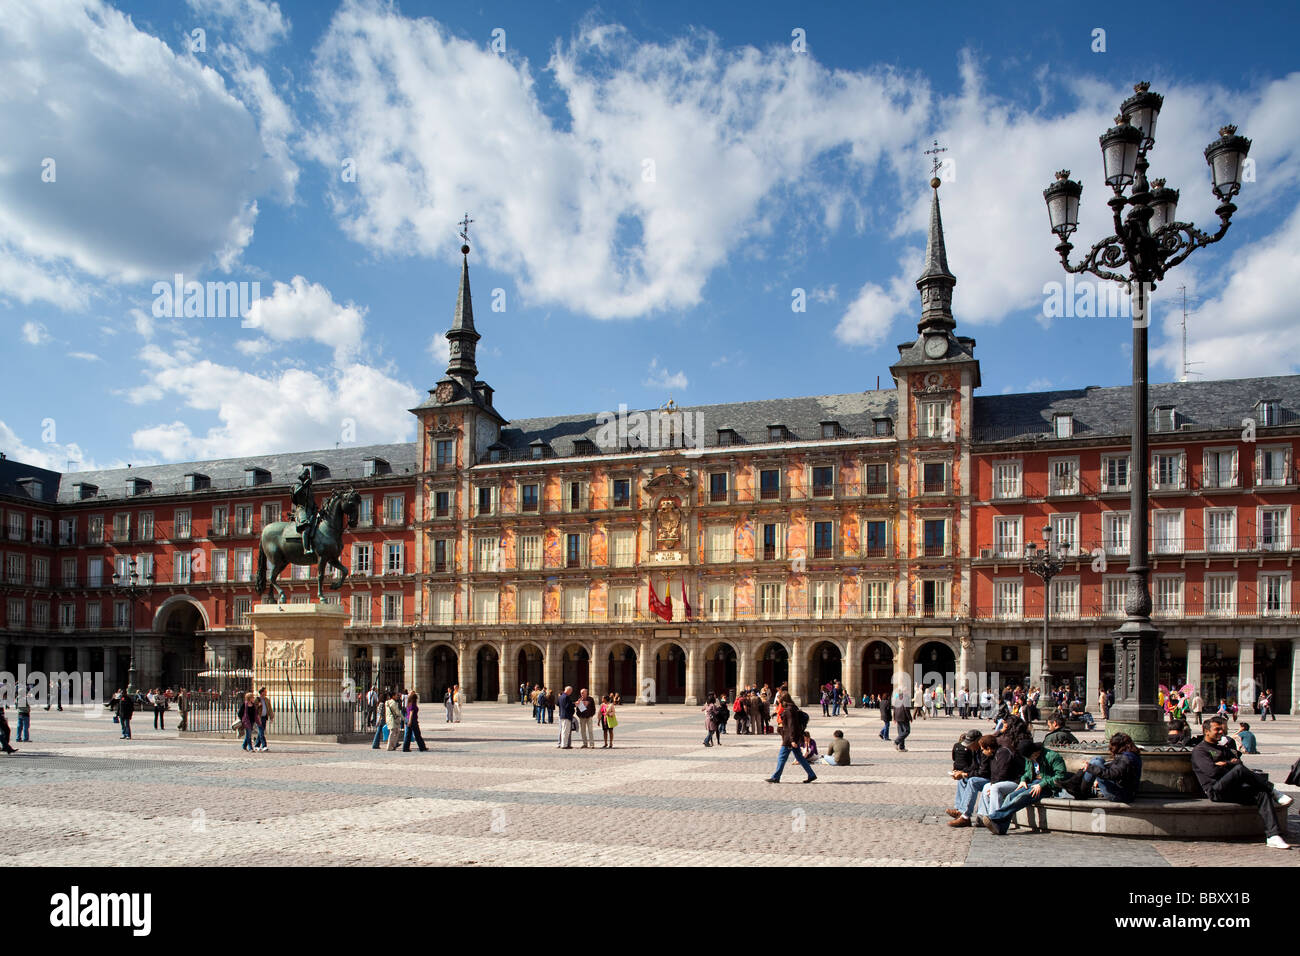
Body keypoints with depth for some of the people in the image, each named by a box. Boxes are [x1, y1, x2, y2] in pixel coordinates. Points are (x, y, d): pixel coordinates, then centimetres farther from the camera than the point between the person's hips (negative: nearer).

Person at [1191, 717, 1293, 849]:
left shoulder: (1224, 747, 30)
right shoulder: (1199, 750, 5)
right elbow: (1213, 771, -11)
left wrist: (1225, 764, -2)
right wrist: (1232, 764, 2)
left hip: (1234, 790, 7)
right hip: (1216, 790, -7)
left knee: (1261, 792, -22)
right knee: (1239, 769, -31)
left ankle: (1273, 836, -31)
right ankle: (1273, 791, -12)